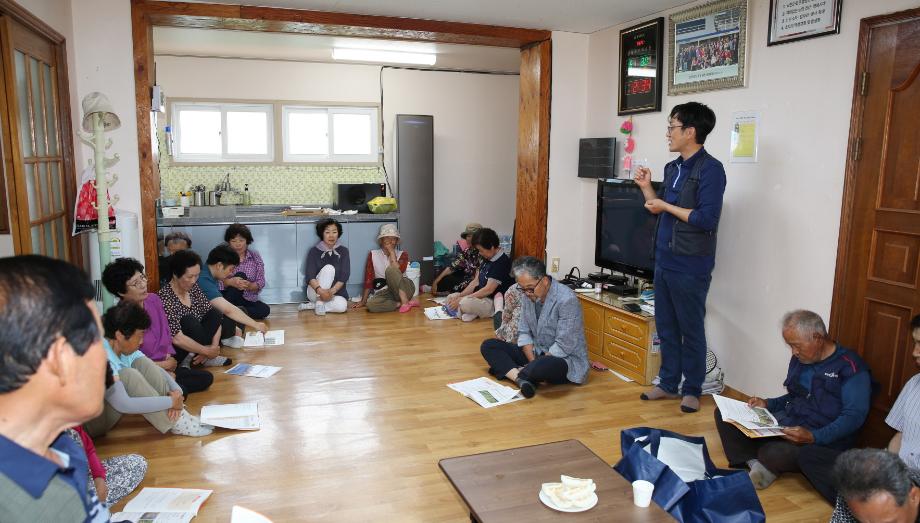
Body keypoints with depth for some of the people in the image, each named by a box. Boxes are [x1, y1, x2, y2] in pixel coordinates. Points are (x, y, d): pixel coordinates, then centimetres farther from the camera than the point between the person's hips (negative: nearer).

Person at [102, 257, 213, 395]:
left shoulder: (153, 299, 2)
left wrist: (169, 358, -3)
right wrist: (164, 364, -8)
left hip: (166, 366, 8)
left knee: (206, 378, -3)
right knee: (179, 391, -31)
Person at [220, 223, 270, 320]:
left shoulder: (255, 257, 4)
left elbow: (261, 282, -3)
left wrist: (249, 285, -26)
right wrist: (230, 282, -34)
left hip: (248, 300, 2)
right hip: (227, 297, -2)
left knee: (265, 309, -26)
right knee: (241, 275, -28)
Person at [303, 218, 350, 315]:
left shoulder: (343, 251, 1)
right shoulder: (314, 251, -3)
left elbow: (344, 275, -8)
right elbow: (309, 276, -14)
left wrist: (332, 291, -24)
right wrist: (320, 291, -34)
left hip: (336, 293, 2)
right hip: (315, 292, -2)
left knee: (342, 306, -33)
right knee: (329, 268, -27)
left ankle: (311, 305, -11)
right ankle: (319, 303, -22)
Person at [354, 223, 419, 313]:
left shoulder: (402, 254, 7)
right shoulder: (373, 254, 10)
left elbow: (398, 270, -16)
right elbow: (368, 279, 8)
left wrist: (392, 252, -8)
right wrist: (363, 301, 3)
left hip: (404, 289, -1)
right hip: (385, 293, 1)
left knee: (390, 269, -31)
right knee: (371, 305, -34)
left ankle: (405, 301, -25)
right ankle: (406, 303, -22)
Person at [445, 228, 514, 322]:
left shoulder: (502, 262, -20)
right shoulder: (487, 259, 10)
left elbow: (489, 289, -22)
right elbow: (476, 282, 12)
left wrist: (461, 300, -20)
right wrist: (460, 295, -1)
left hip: (494, 301, -10)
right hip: (481, 296, 10)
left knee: (465, 303, -35)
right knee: (450, 298, 5)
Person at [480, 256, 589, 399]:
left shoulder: (567, 300, -23)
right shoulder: (529, 296, -1)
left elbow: (563, 347, -23)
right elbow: (524, 333, 2)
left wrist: (535, 366, -20)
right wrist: (533, 362, -13)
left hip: (566, 359, -7)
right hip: (536, 353, 7)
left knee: (543, 367, -41)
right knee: (488, 346, -5)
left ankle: (507, 371, -10)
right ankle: (521, 379, -26)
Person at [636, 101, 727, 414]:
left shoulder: (710, 169, -14)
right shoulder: (672, 168, 11)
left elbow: (706, 219, -22)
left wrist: (665, 206, -14)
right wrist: (646, 188, 7)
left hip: (691, 267, -8)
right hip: (664, 260, 8)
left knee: (691, 330, 5)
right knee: (666, 327, 15)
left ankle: (692, 390, 20)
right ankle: (668, 384, 28)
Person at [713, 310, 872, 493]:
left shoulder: (850, 367, -12)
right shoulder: (800, 359, 11)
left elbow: (855, 416, -19)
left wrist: (814, 437, -30)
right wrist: (767, 404, 6)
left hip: (822, 441, -8)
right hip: (783, 423, 8)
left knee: (774, 453, -38)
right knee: (724, 414, -3)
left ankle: (769, 466, -2)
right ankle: (754, 463, -18)